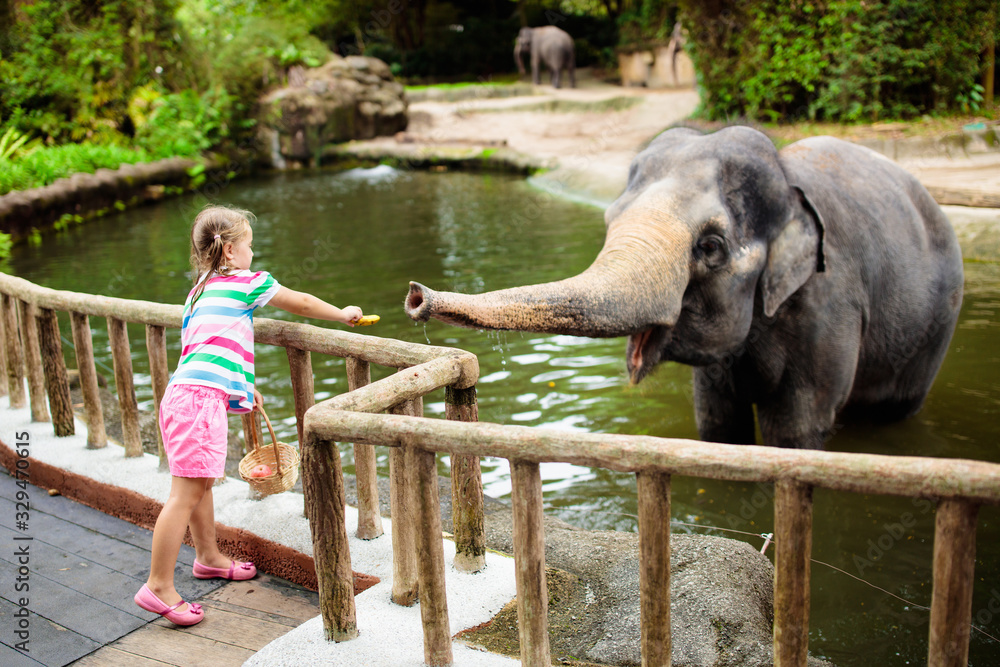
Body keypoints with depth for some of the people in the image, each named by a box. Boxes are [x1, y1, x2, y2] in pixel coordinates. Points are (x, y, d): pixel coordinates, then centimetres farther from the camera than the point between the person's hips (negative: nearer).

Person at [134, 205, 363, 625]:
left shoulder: (200, 291, 24)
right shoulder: (245, 282, 1)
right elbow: (301, 304, 10)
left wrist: (241, 386, 35)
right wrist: (344, 315, 25)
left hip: (183, 395, 10)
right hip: (200, 398, -9)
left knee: (201, 483, 22)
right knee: (186, 492, -7)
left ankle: (208, 557, 38)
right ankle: (159, 587, -4)